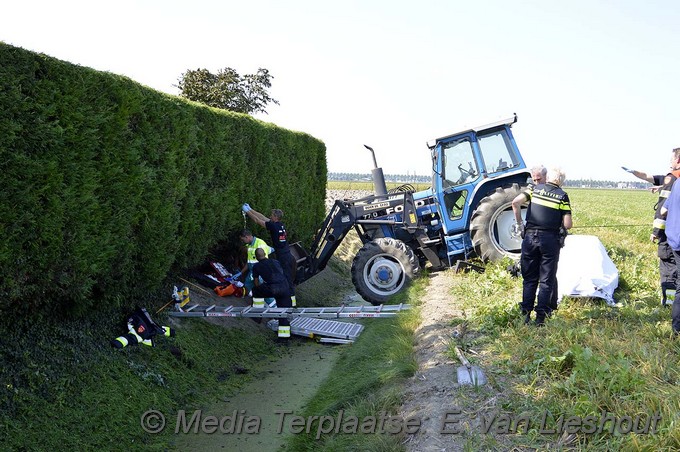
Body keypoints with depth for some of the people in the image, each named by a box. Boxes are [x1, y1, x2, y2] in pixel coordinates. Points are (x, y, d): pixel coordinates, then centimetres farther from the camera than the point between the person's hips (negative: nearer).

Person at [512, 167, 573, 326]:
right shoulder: (562, 195, 0)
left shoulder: (535, 188, 6)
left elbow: (516, 203, -5)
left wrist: (519, 224, 6)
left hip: (530, 236, 2)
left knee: (529, 279, 12)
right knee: (546, 280, 7)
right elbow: (568, 225, -6)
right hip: (550, 240, -2)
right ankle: (541, 317, 5)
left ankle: (526, 314, 11)